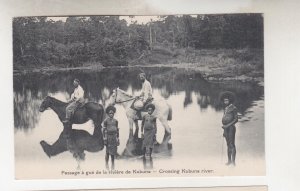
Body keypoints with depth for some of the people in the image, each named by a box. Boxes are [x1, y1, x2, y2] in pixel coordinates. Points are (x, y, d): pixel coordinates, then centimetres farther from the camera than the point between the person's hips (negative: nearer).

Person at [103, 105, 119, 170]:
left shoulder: (115, 121, 8)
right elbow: (104, 130, -5)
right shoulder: (105, 121, -3)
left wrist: (118, 138, 6)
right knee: (108, 151, -3)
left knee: (113, 151, 4)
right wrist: (104, 138, -10)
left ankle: (113, 164, 11)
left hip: (114, 137, 3)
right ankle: (106, 164, 8)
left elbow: (117, 130, 10)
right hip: (108, 137, -3)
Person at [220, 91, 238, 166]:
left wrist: (227, 125, -19)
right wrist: (224, 130, 18)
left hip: (231, 127, -8)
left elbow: (236, 119, -13)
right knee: (228, 145, 9)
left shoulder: (233, 108, -7)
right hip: (226, 128, 8)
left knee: (232, 144, -9)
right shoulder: (226, 108, 17)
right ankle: (229, 160, 13)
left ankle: (233, 161, -7)